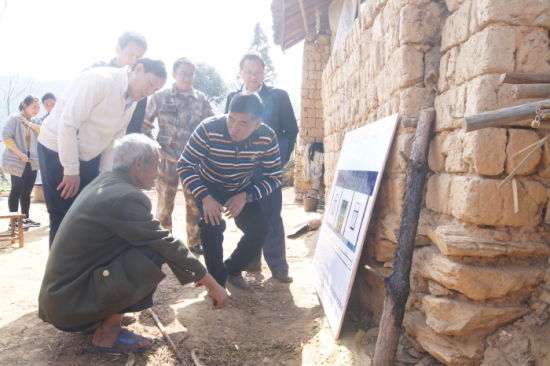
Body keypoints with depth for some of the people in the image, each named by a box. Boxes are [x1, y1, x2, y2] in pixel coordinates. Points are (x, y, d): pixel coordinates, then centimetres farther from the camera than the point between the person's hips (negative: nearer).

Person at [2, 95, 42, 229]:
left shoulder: (36, 121, 14)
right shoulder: (14, 118, -6)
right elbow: (6, 136, -14)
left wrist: (29, 123, -10)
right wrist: (19, 153, -19)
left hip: (32, 161, 6)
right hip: (17, 162, -6)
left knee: (27, 191, 10)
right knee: (17, 190, -3)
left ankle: (25, 218, 18)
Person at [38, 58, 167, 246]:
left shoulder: (131, 102, 3)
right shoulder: (99, 79, -22)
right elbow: (67, 124, -25)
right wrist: (71, 170, -22)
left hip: (88, 157, 7)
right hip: (58, 151, -7)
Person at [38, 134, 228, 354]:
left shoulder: (105, 181, 6)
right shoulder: (125, 196, -23)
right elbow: (168, 246, -19)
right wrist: (213, 284, -8)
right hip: (71, 305, -9)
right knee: (154, 253, -19)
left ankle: (98, 320, 13)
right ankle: (106, 333, -5)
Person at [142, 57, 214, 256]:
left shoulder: (201, 99, 4)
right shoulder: (160, 97, -1)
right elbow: (145, 124, 4)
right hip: (167, 159, -2)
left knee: (195, 204, 8)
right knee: (165, 204, 6)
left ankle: (195, 242, 23)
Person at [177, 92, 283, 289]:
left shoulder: (267, 138, -26)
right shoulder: (208, 129, -33)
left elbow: (274, 177, -16)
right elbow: (184, 165, -26)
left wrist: (246, 196, -30)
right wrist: (205, 198, -38)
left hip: (242, 190, 3)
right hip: (209, 187, -2)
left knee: (260, 229, -10)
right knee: (213, 225, -27)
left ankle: (232, 269, 19)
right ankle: (217, 280, -2)